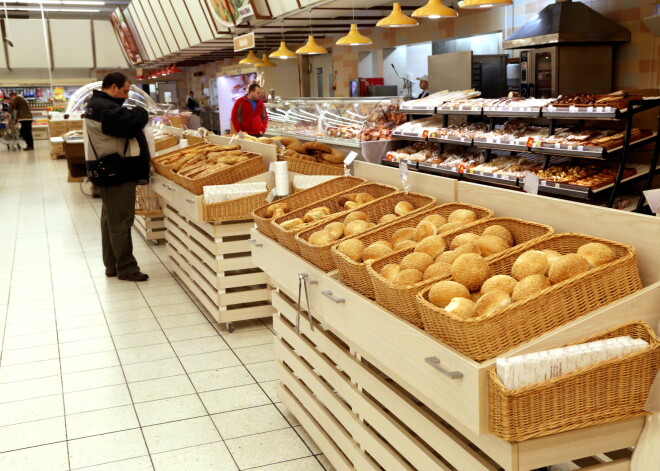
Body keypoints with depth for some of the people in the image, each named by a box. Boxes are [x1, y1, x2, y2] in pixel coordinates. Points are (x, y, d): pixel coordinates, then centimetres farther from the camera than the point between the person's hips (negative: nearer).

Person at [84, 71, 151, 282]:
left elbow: (120, 125, 16)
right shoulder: (104, 107, -20)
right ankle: (126, 268, 2)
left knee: (111, 219, 16)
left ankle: (112, 265, 25)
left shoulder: (99, 104, 16)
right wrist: (141, 113, -9)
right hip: (115, 172, -12)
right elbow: (131, 123, -29)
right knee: (121, 222, -5)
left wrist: (136, 115, 0)